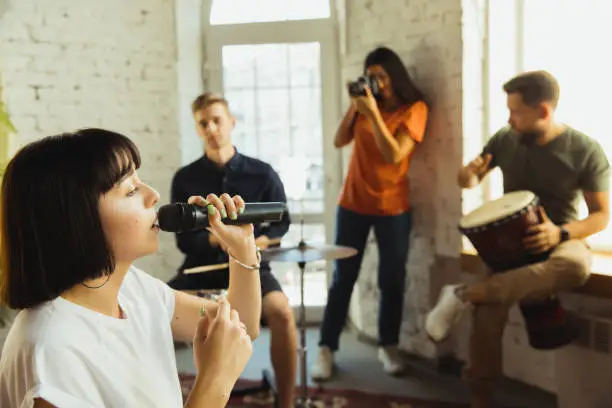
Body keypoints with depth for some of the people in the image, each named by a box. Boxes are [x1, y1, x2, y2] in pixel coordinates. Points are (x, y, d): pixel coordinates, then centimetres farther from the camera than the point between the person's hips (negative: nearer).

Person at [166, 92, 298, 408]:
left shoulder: (262, 173, 0)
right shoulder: (185, 178, 1)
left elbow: (282, 221, 9)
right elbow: (183, 239, 1)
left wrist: (260, 241, -12)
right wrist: (215, 239, -20)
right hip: (200, 267, 2)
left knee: (281, 311, -31)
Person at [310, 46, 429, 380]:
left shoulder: (415, 108, -5)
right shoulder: (367, 103, 7)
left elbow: (394, 155, -16)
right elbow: (339, 141, 1)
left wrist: (373, 114, -21)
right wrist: (354, 105, -8)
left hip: (393, 208, -2)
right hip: (353, 204, 3)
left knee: (392, 280, 6)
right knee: (342, 278, 3)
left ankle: (388, 346, 22)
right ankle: (326, 348, 8)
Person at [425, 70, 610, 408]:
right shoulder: (504, 140, -1)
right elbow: (470, 181, 12)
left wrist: (562, 233, -25)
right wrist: (469, 175, -14)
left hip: (560, 238, -1)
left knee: (575, 267, -39)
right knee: (489, 307, -26)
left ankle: (465, 294, -33)